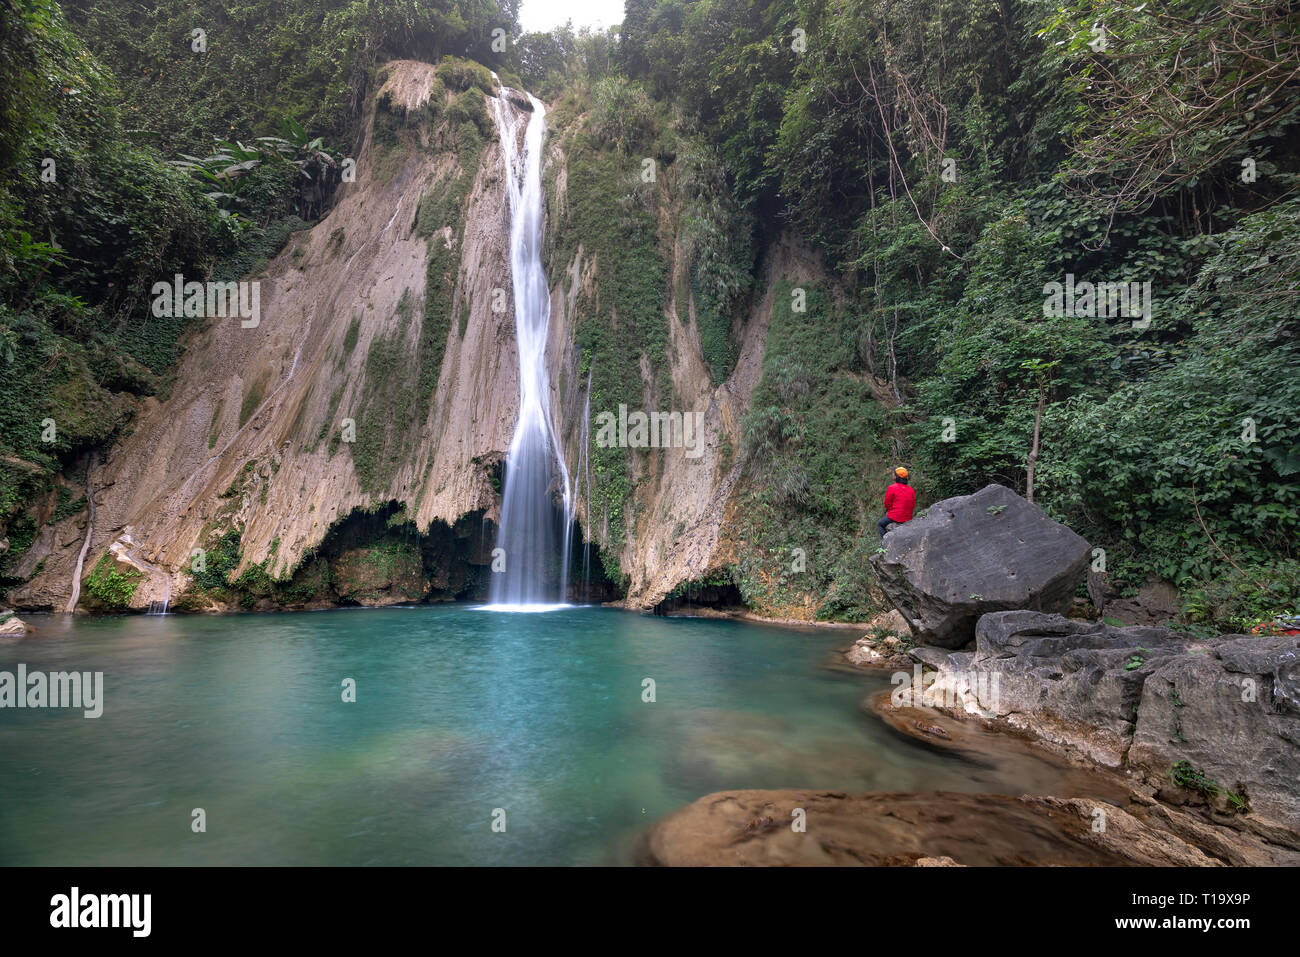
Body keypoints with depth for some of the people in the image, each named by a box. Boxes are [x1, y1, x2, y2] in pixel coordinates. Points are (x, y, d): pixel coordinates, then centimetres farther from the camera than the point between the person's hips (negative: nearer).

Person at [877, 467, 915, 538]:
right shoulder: (911, 490, 0)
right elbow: (913, 506, 6)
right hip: (908, 519, 6)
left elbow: (887, 504, -7)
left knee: (880, 524, 21)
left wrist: (888, 510, 14)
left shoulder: (891, 488, -15)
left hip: (895, 517, -6)